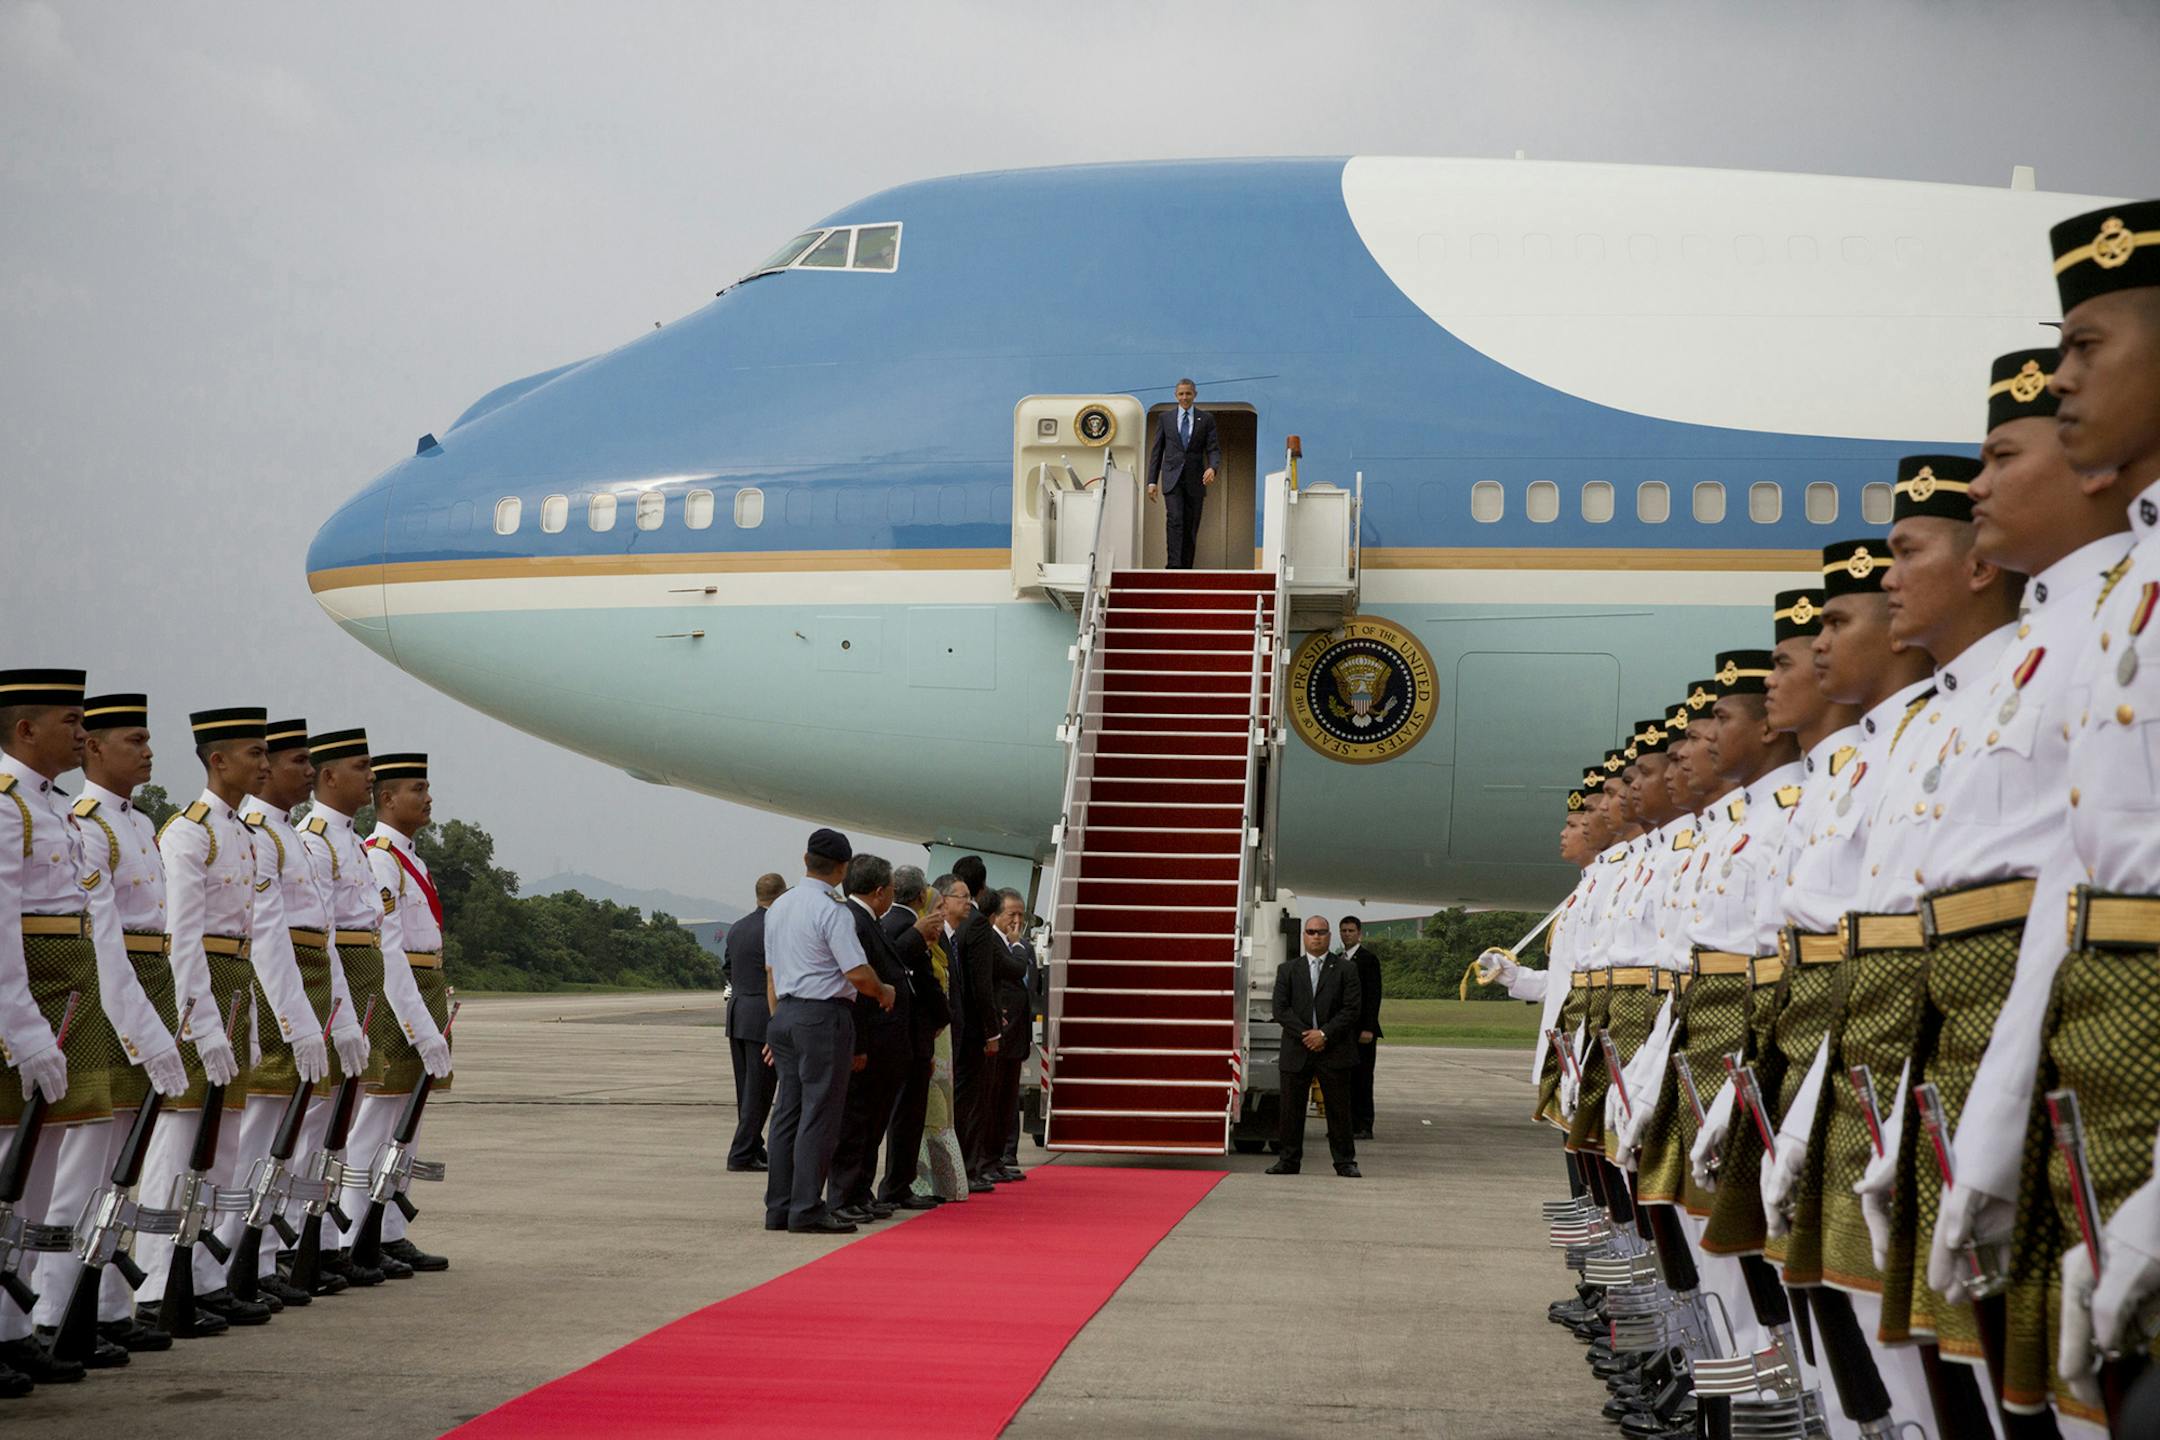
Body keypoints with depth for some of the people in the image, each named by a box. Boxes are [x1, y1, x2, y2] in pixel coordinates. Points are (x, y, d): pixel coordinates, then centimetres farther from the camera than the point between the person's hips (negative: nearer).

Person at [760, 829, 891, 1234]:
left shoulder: (779, 907, 13)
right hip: (824, 1016, -8)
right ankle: (807, 1211, -7)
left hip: (784, 1015, 8)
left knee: (787, 1112, 10)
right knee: (819, 1115, -6)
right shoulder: (833, 911, -13)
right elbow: (858, 974, -17)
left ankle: (779, 1208, 12)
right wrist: (884, 993, 3)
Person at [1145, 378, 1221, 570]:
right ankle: (1173, 565, -23)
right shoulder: (1166, 419, 9)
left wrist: (1212, 468, -20)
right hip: (1172, 479, -1)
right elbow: (1156, 451, 10)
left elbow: (1214, 449, 2)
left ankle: (1186, 569, 9)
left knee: (1190, 527, 3)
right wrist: (1152, 481, 4)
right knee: (1174, 521, -17)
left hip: (1195, 480, 1)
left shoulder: (1206, 419, 7)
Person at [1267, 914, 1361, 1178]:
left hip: (1334, 1051, -1)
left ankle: (1344, 1161, 6)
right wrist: (1304, 1035, -10)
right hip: (1296, 1051, 1)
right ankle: (1289, 1160, 10)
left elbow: (1350, 1010, -2)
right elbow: (1281, 1009, 1)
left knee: (1338, 1108, 0)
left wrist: (1324, 1034, -13)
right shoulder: (1288, 970, 10)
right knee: (1291, 1108, 3)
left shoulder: (1346, 970, 6)